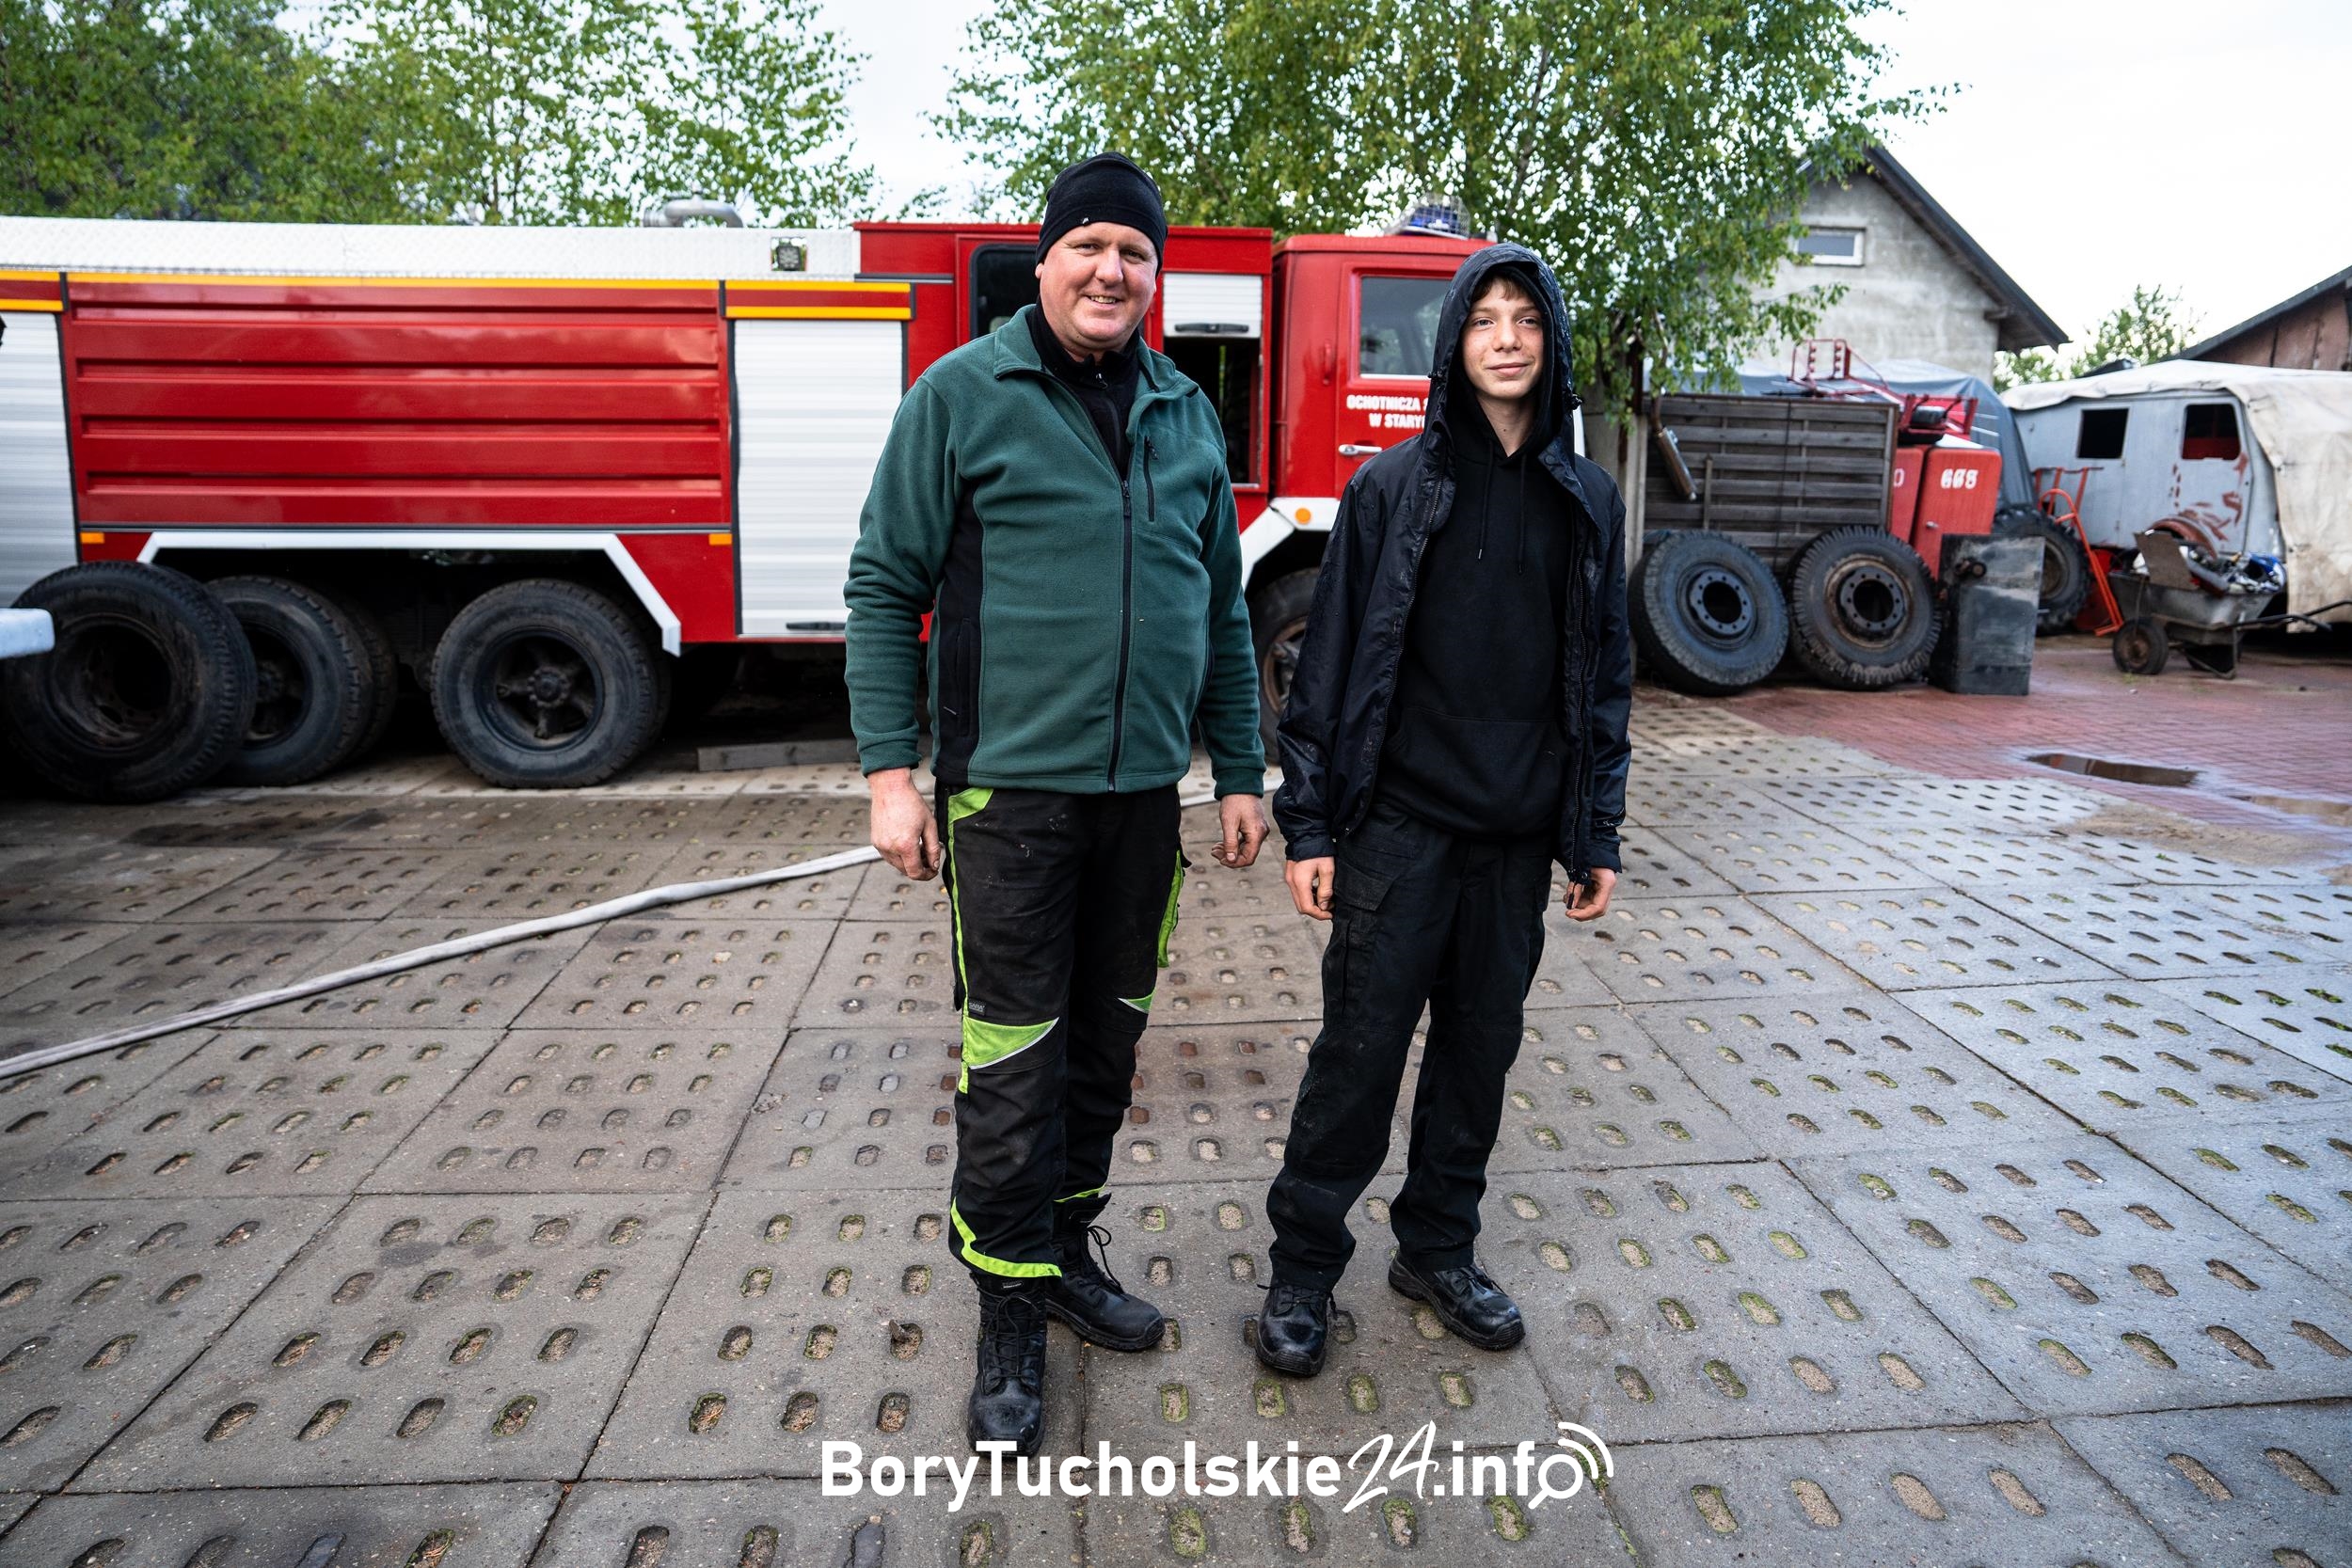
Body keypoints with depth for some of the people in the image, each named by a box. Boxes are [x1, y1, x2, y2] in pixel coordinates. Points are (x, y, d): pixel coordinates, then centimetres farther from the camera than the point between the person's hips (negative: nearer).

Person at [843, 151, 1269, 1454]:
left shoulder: (1186, 415, 12)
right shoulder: (962, 395, -2)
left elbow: (1221, 609, 15)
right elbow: (883, 587, -4)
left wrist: (1238, 774, 11)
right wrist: (891, 773, -10)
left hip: (1143, 793, 5)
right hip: (1010, 791, -4)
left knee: (1107, 1042, 14)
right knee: (1014, 1065, 1)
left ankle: (1066, 1249, 33)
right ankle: (1010, 1312, 18)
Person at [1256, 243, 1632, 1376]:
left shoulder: (1586, 501, 8)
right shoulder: (1394, 486, -3)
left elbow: (1604, 677, 11)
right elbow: (1331, 664, -4)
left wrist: (1597, 837, 8)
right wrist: (1308, 825, -8)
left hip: (1519, 837, 4)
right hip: (1399, 826, -4)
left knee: (1481, 1047, 13)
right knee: (1361, 1047, 1)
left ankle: (1438, 1248, 32)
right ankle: (1304, 1263, 18)